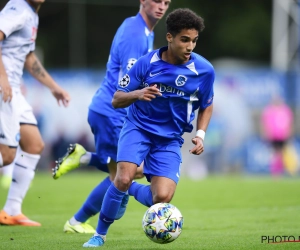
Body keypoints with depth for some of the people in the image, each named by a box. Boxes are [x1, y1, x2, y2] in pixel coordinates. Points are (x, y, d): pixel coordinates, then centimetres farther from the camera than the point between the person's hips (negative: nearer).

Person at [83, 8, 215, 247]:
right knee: (124, 177, -26)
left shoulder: (204, 70, -9)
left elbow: (206, 106, 11)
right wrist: (137, 94, -27)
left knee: (162, 197, -16)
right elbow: (117, 100, -6)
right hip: (139, 127, -2)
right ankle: (100, 234, -4)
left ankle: (130, 189, 20)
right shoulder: (147, 63, -13)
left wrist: (200, 135, -5)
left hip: (170, 139, 2)